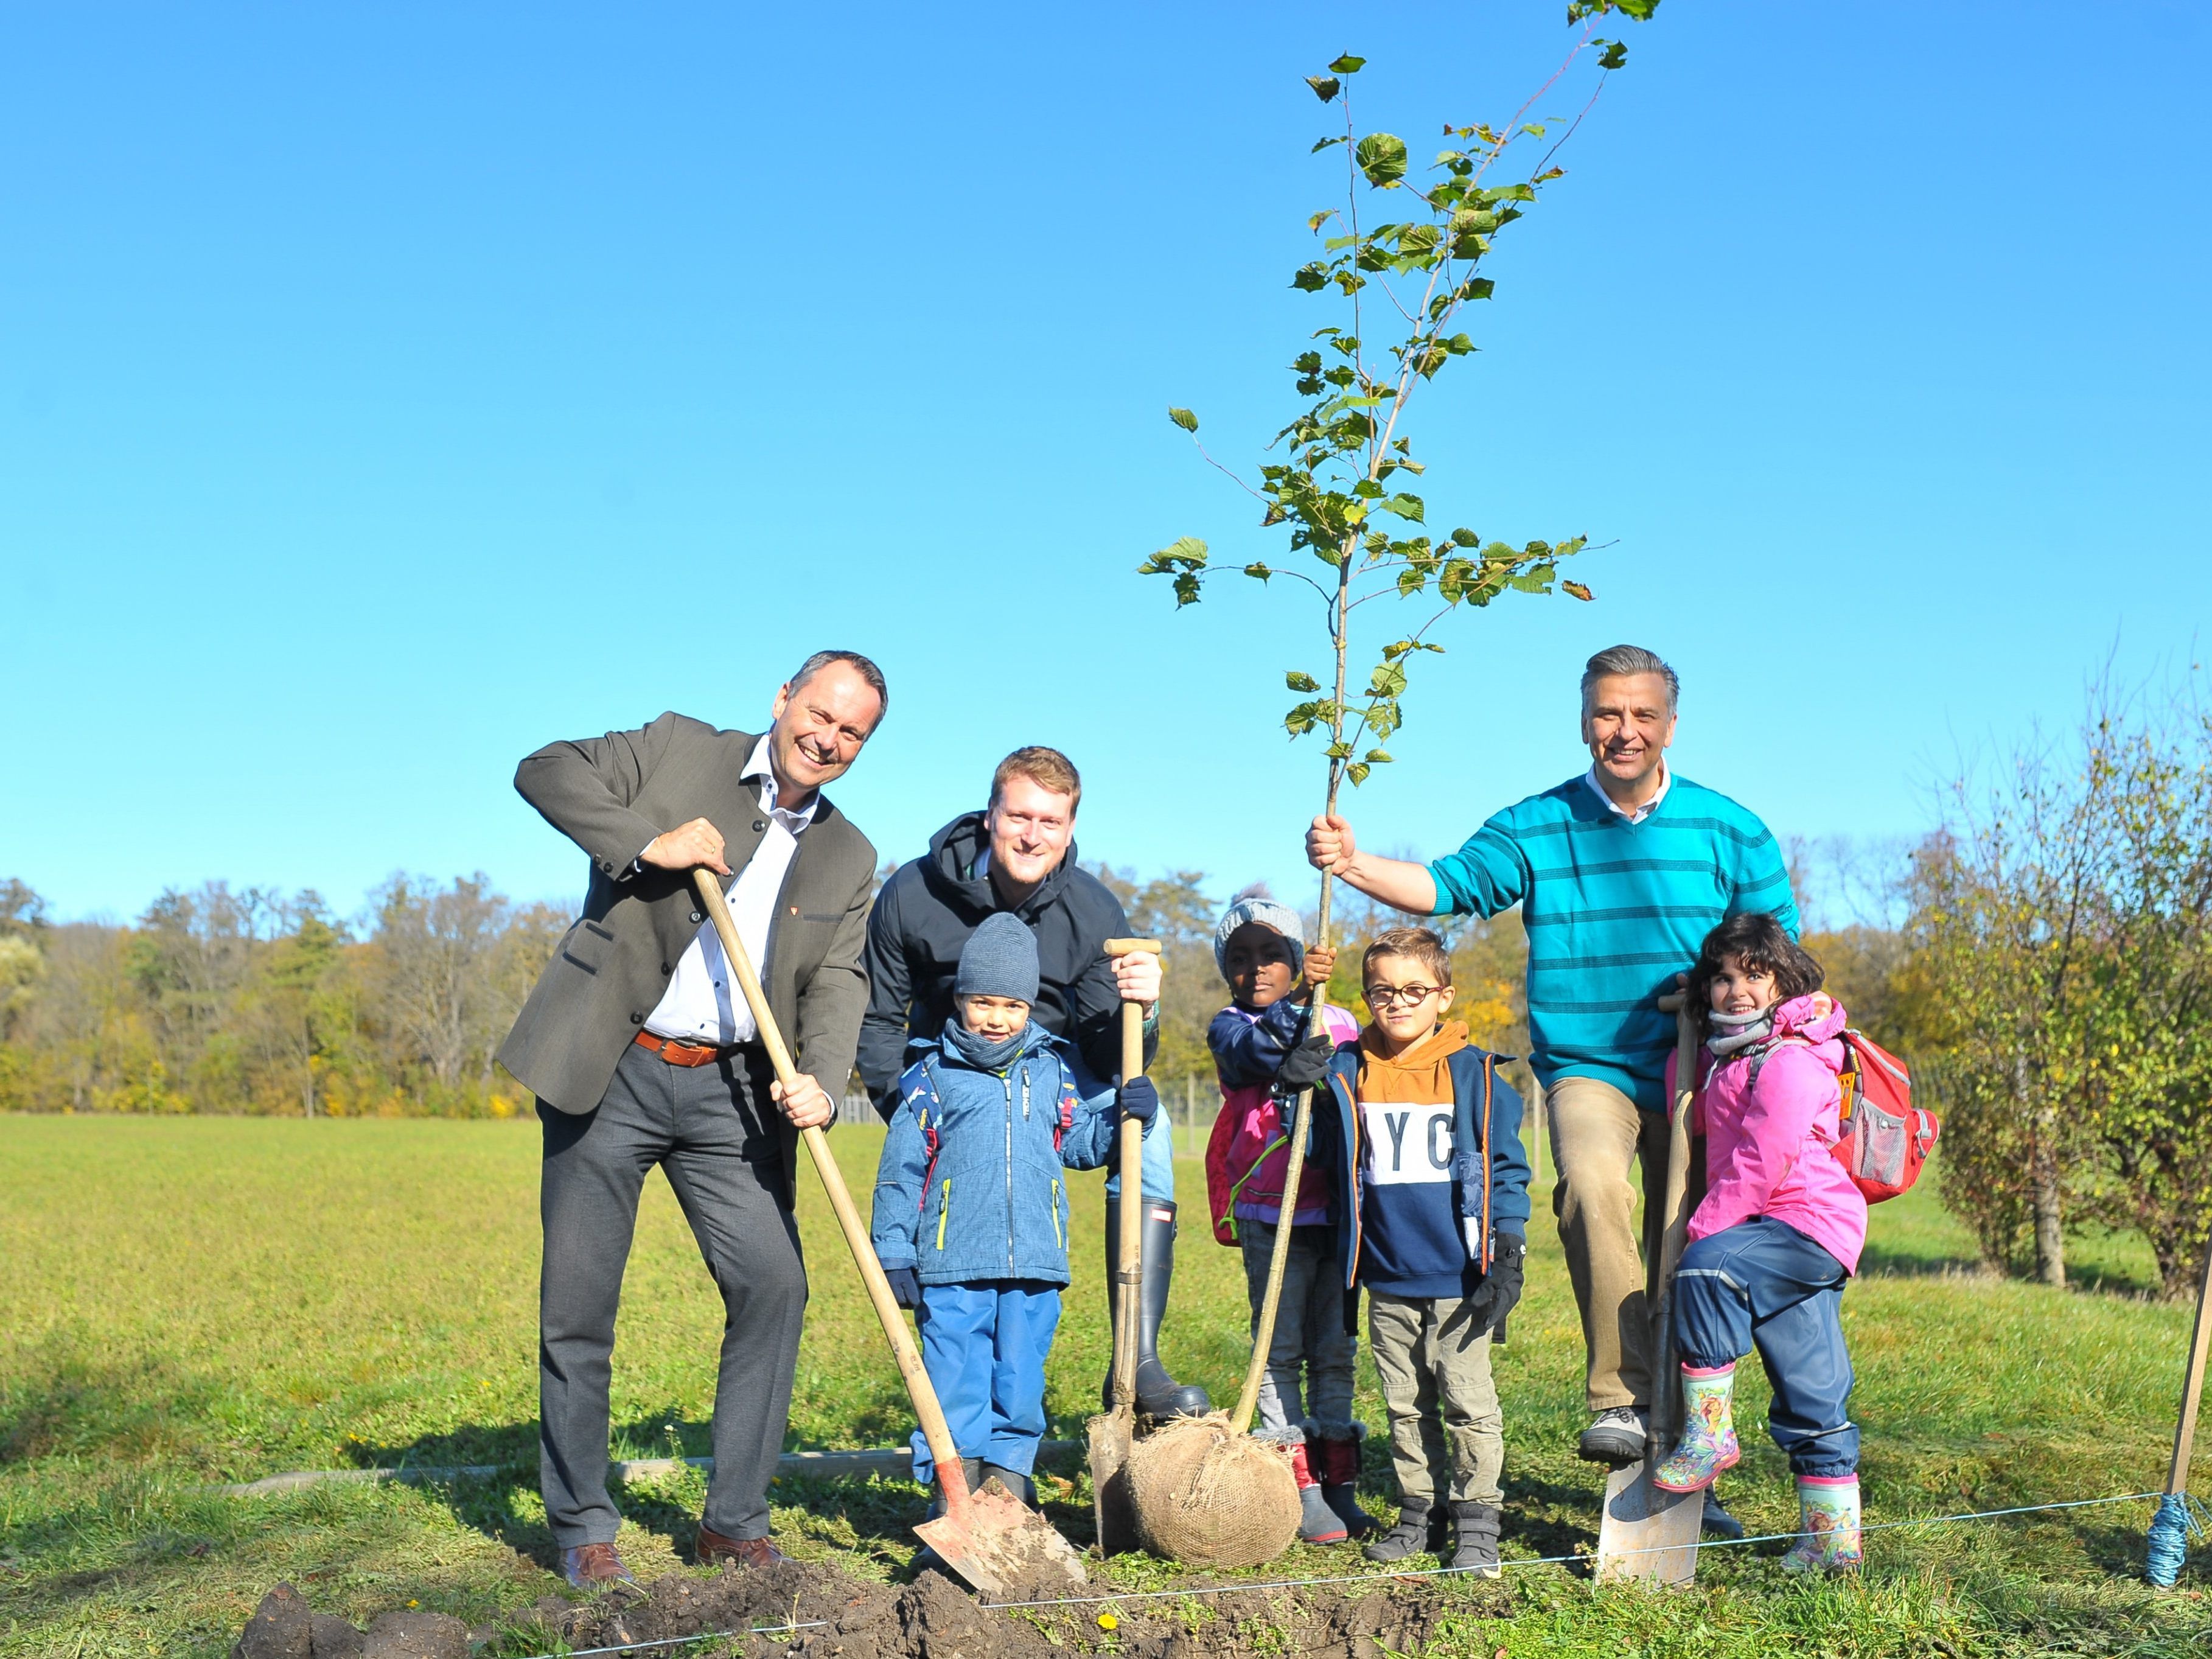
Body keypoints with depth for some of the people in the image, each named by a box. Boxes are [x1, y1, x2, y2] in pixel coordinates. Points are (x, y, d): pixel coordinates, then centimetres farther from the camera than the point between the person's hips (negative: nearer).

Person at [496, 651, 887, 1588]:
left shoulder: (848, 858, 12)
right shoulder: (678, 750, 2)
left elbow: (836, 981, 2)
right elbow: (545, 771, -5)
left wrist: (820, 1078, -17)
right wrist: (650, 843, -17)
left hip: (732, 1093, 3)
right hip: (611, 1071, -3)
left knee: (773, 1285, -3)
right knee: (578, 1300, 0)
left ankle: (735, 1522, 11)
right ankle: (582, 1530, 13)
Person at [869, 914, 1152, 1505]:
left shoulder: (1057, 1070, 11)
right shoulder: (933, 1075, 3)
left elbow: (1084, 1142, 14)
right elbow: (901, 1168, 3)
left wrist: (1125, 1113, -6)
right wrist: (894, 1256, 0)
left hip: (1034, 1261, 2)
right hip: (953, 1265, -2)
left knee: (1020, 1383, 8)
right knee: (956, 1384, 0)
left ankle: (1008, 1478, 20)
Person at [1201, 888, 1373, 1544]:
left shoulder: (1339, 1024, 13)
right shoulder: (1229, 1029, 3)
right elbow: (1261, 1051, -19)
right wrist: (1301, 998, -32)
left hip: (1338, 1211, 3)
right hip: (1269, 1215, -2)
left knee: (1336, 1349, 7)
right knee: (1281, 1349, -2)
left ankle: (1339, 1487, 15)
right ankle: (1300, 1491, 2)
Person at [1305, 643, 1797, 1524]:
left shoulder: (1728, 829, 5)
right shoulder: (1535, 827, 4)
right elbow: (1452, 883, -7)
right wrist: (1354, 864, -23)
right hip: (1587, 1066, -1)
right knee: (1592, 1184, -31)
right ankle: (1622, 1402, -26)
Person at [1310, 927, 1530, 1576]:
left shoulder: (1473, 1073, -1)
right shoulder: (1347, 1073, 6)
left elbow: (1505, 1171, 0)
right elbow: (1321, 1153, 14)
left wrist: (1507, 1262, -4)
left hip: (1457, 1279, -3)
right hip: (1387, 1281, 3)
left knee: (1468, 1402, 1)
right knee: (1405, 1405, 11)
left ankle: (1475, 1522, 10)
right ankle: (1418, 1512, 22)